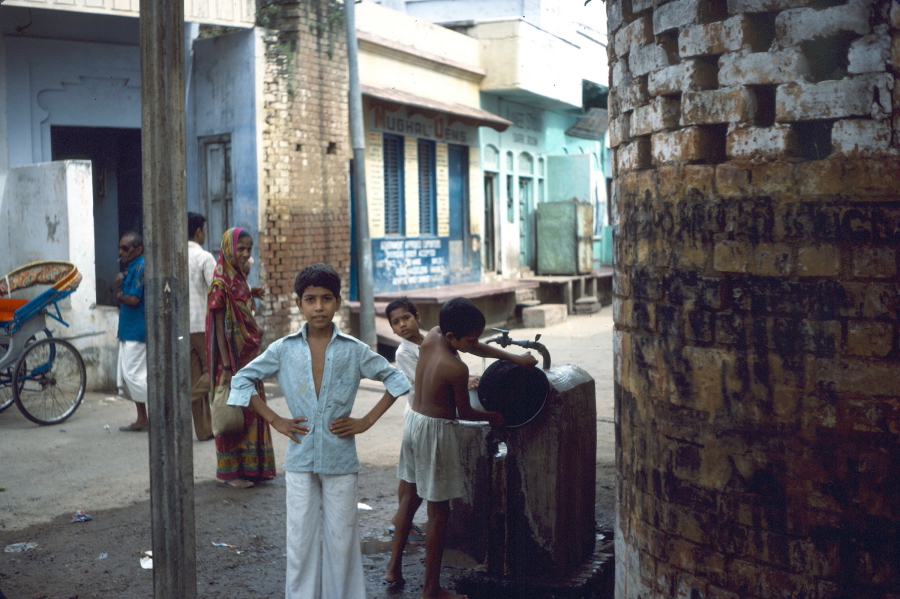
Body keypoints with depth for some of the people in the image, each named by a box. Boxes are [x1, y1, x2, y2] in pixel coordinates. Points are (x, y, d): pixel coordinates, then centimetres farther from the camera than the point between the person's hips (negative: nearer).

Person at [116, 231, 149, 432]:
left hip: (137, 330, -10)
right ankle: (142, 419, 17)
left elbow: (133, 299, -22)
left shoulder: (140, 267, -14)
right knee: (124, 376, 12)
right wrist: (120, 285, -1)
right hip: (128, 330, 10)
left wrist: (120, 296, -2)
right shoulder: (130, 268, 17)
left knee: (134, 375, -9)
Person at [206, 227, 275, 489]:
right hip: (233, 359, -8)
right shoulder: (221, 284, -14)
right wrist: (226, 367, -19)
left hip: (249, 357, 8)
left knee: (251, 412, 11)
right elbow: (220, 328, -16)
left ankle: (250, 466, 21)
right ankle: (230, 471, 9)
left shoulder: (240, 280, 11)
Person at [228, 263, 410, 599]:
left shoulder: (354, 350, -2)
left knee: (341, 539, 6)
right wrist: (275, 421, 0)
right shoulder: (284, 349, 0)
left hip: (341, 460, 0)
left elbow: (396, 380, 5)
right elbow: (242, 380, 8)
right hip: (300, 458, 1)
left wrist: (367, 421, -3)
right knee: (301, 539, 6)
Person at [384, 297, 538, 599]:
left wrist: (515, 357, 9)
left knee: (411, 495, 23)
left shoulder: (431, 336, -3)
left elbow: (477, 347, 11)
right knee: (438, 511, 2)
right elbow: (465, 412, -10)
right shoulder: (457, 369, -25)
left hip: (414, 421, 9)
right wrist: (492, 416, 9)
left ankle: (394, 567, 31)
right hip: (436, 431, -9)